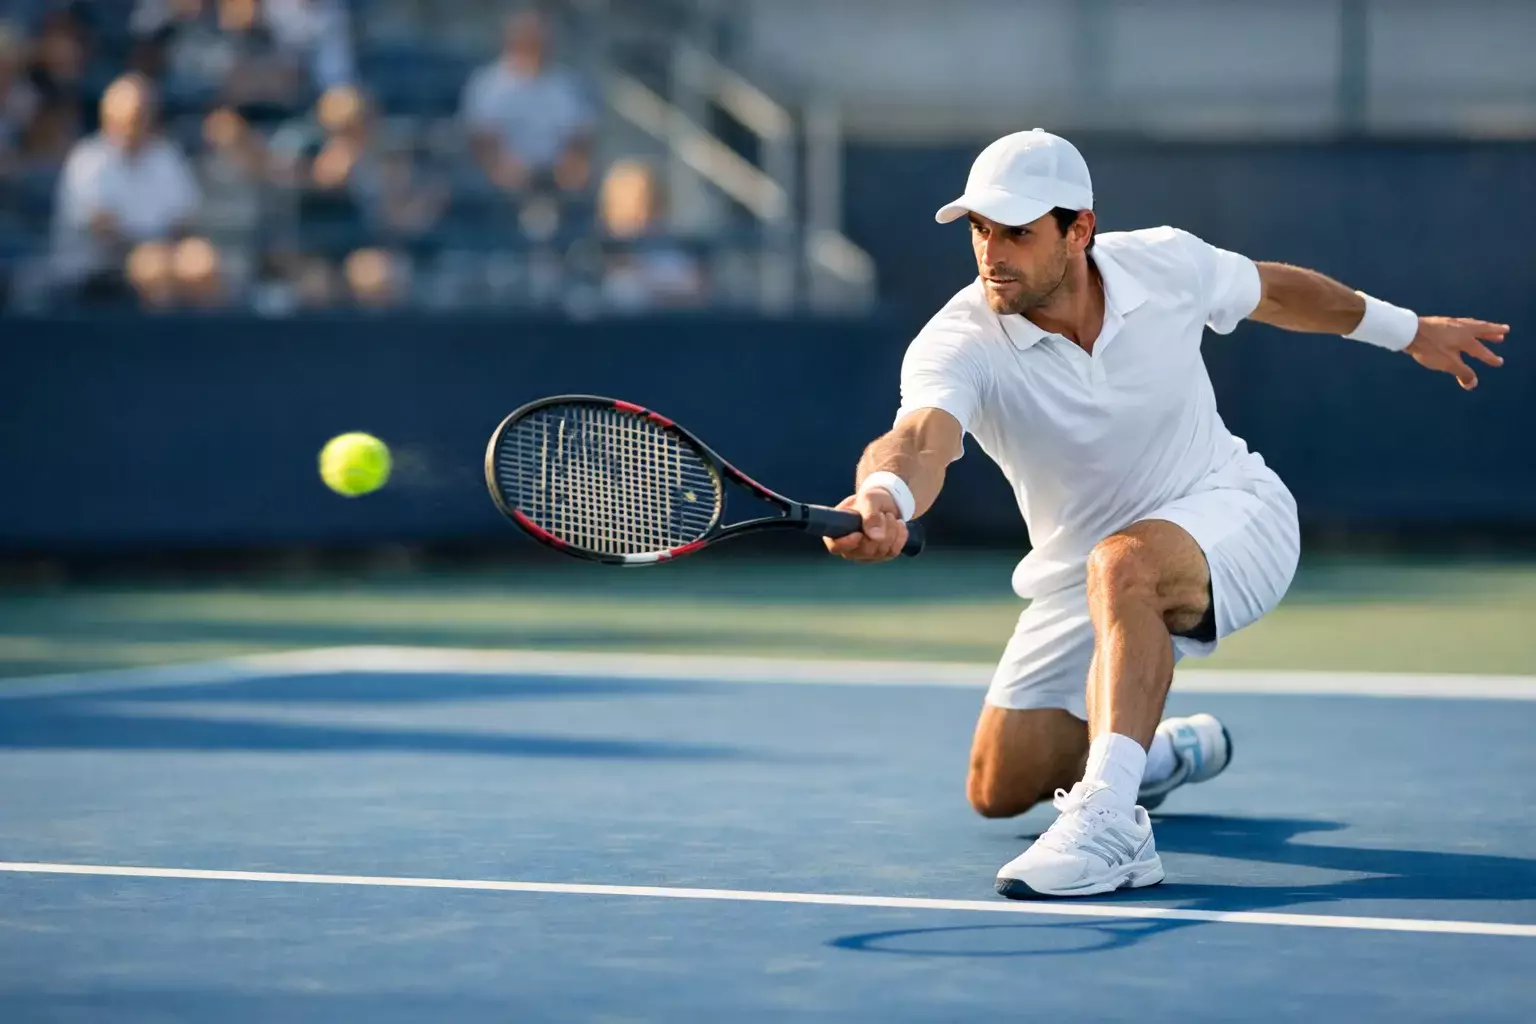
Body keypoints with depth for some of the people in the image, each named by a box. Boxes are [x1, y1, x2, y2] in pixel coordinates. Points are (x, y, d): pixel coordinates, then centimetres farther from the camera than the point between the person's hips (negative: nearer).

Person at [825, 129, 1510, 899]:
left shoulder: (1168, 265, -15)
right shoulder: (957, 345, -24)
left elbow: (1273, 291, 8)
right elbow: (920, 437, -47)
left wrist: (1404, 329, 23)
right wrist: (885, 498, -72)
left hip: (1230, 512, -3)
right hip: (1083, 575, 3)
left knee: (1122, 565, -38)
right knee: (999, 789, 6)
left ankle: (1108, 824, -47)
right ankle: (1166, 752, 37)